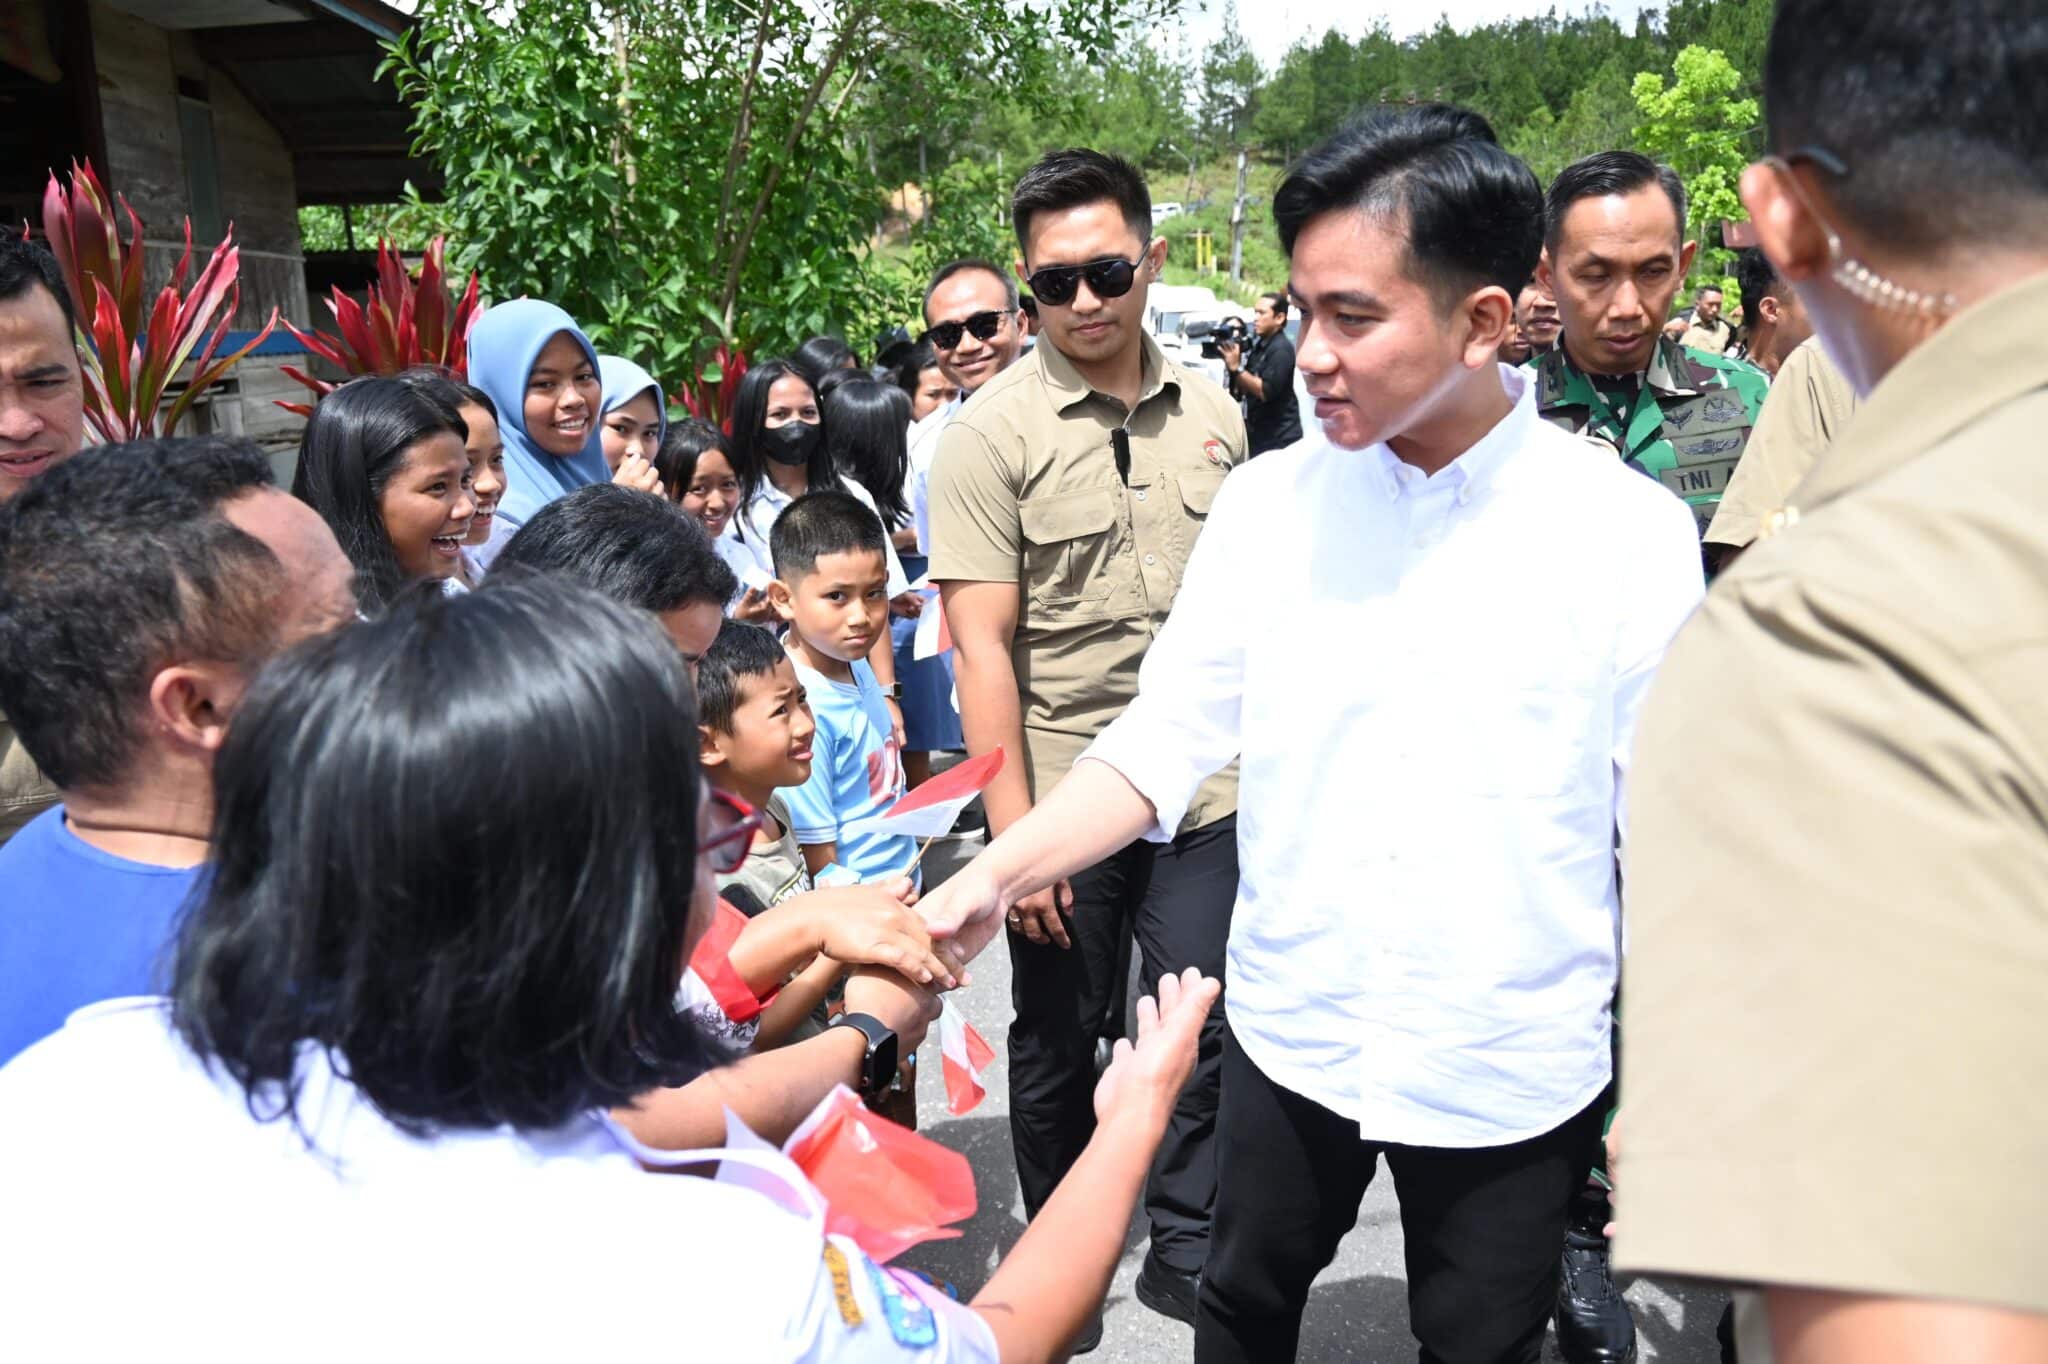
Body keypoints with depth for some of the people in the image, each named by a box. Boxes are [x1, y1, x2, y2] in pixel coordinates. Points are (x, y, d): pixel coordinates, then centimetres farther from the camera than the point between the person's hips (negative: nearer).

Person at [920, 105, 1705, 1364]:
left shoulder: (1629, 529, -12)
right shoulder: (1267, 503, -6)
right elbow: (1167, 737, -3)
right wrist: (991, 879, -15)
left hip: (1516, 1068, -2)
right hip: (1289, 1032, 3)